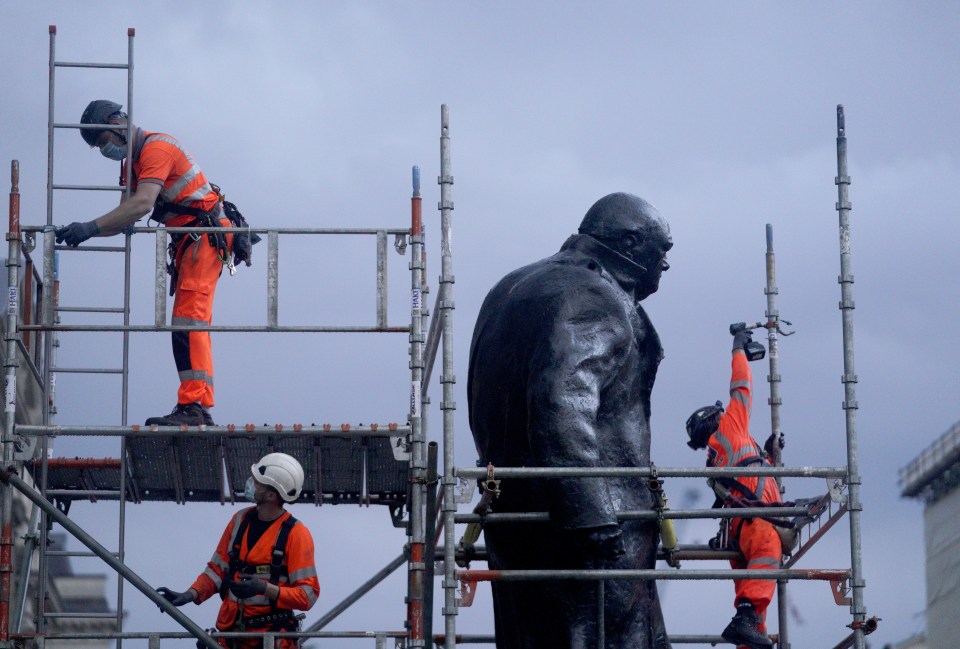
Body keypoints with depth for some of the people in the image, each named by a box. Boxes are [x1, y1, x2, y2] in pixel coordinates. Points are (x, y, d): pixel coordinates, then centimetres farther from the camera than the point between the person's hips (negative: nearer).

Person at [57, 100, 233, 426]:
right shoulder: (132, 162, 16)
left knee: (188, 321, -19)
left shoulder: (156, 148, -16)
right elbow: (126, 216, 8)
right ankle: (196, 409, 7)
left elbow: (142, 204, -30)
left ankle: (194, 406, -26)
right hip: (187, 241, 11)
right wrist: (82, 232, -8)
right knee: (187, 325, 8)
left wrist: (91, 227, -35)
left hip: (207, 236, -11)